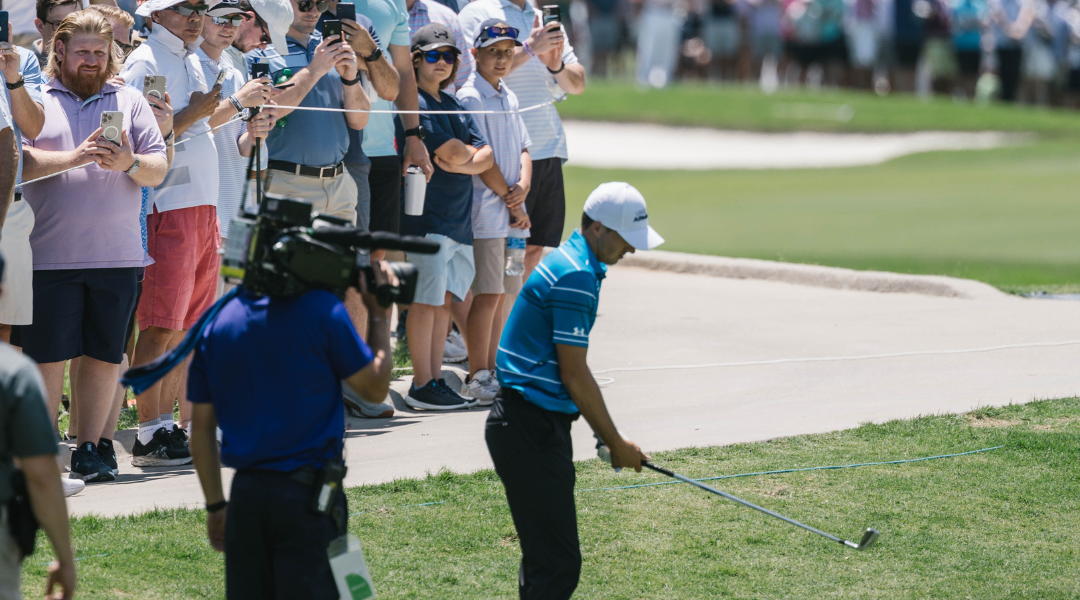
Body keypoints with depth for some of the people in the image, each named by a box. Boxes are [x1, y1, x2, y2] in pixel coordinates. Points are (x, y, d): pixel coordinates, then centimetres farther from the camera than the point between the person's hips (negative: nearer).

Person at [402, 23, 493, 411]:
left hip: (460, 216, 8)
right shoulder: (415, 103, -7)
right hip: (427, 214, -8)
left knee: (446, 299, 8)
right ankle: (422, 387, -5)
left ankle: (435, 381, 12)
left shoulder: (453, 104, 18)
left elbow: (486, 155, 11)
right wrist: (466, 152, 5)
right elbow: (452, 153, -15)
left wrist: (464, 160, -8)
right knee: (427, 300, -7)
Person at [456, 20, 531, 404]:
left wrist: (523, 187, -3)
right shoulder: (470, 97, -8)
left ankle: (491, 372, 15)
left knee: (506, 293, 9)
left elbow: (523, 149, 16)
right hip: (484, 210, -8)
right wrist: (510, 201, -9)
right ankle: (478, 378, -7)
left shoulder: (509, 98, 17)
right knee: (488, 296, -10)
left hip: (512, 211, 8)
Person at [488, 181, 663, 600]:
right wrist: (616, 443, -6)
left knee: (548, 557, 15)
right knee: (558, 565, -13)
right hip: (530, 429, -11)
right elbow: (574, 376, -16)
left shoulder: (575, 262, 16)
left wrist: (606, 434, 22)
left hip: (539, 424, 11)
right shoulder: (576, 276, -17)